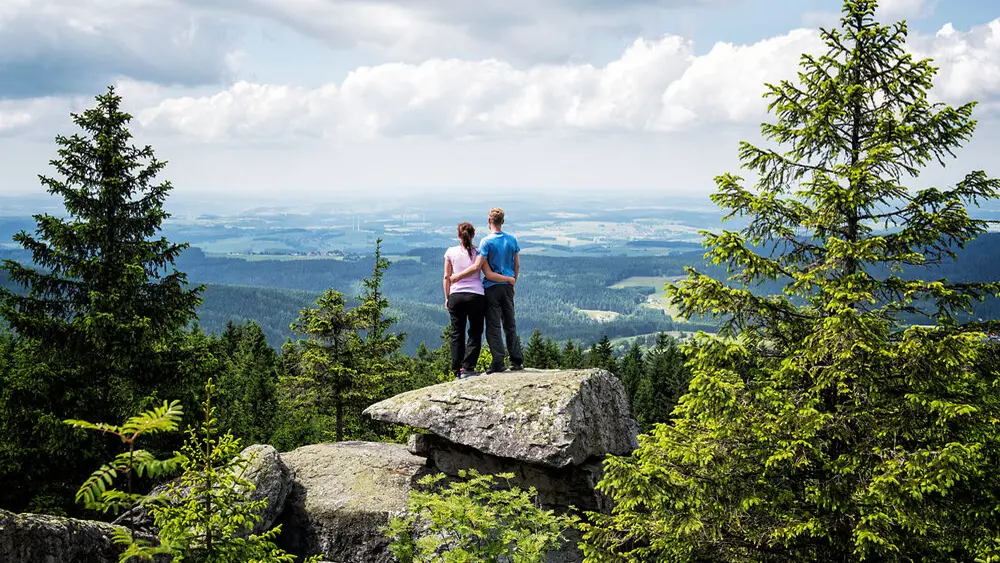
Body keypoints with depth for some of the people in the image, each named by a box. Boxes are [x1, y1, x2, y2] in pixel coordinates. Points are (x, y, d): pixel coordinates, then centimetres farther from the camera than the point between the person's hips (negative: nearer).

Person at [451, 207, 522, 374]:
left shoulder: (486, 241, -12)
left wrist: (458, 276, -6)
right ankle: (517, 361, 15)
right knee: (510, 325, 14)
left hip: (492, 288, -5)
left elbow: (477, 267, -17)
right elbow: (517, 265, 10)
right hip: (507, 287, 5)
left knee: (493, 327, -1)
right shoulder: (512, 240, 4)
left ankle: (498, 362, -4)